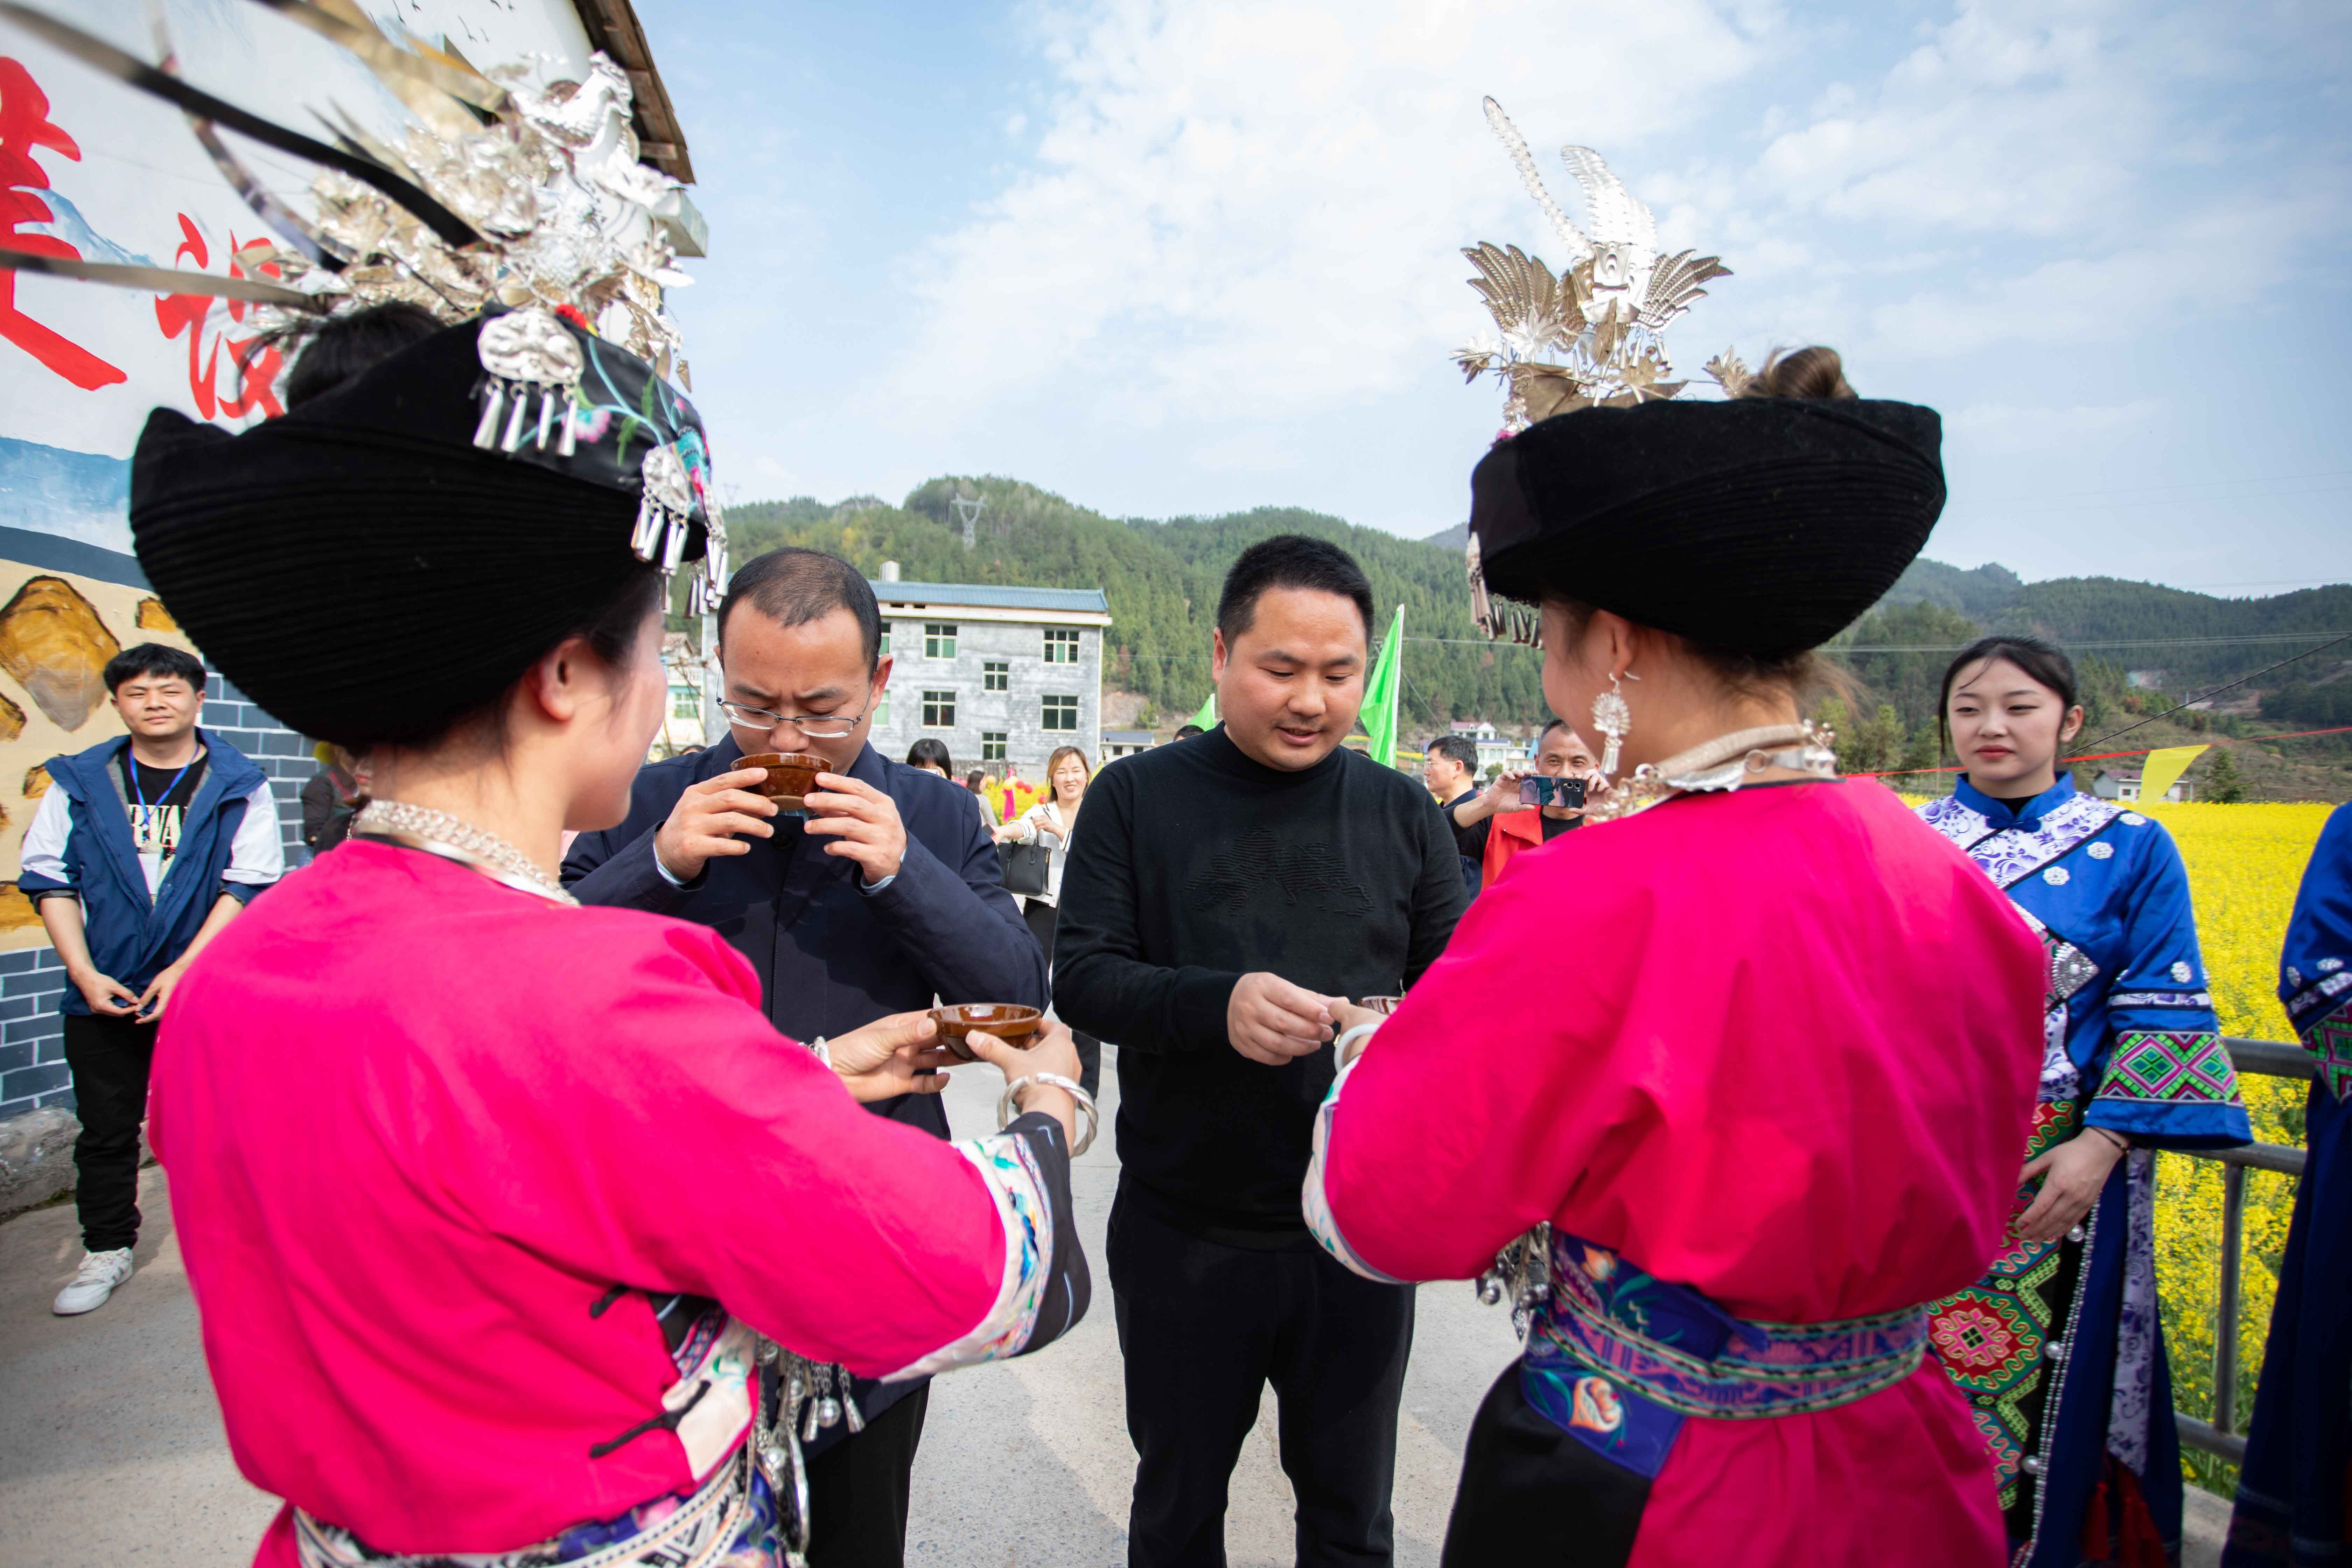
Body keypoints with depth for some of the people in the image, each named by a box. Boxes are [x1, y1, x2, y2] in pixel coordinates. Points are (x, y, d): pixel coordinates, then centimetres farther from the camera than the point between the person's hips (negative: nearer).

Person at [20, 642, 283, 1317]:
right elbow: (50, 881, 3)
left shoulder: (238, 785, -3)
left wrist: (182, 971, -15)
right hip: (102, 993, 2)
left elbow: (247, 886, -7)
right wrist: (86, 974, -7)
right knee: (106, 1130, 12)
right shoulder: (79, 782, 4)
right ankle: (107, 1250, 29)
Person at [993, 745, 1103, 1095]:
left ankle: (1086, 1078, 15)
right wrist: (1004, 832, -37)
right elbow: (1025, 827, -15)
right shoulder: (1041, 812, 8)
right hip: (1041, 909, 1)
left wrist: (1059, 831, -16)